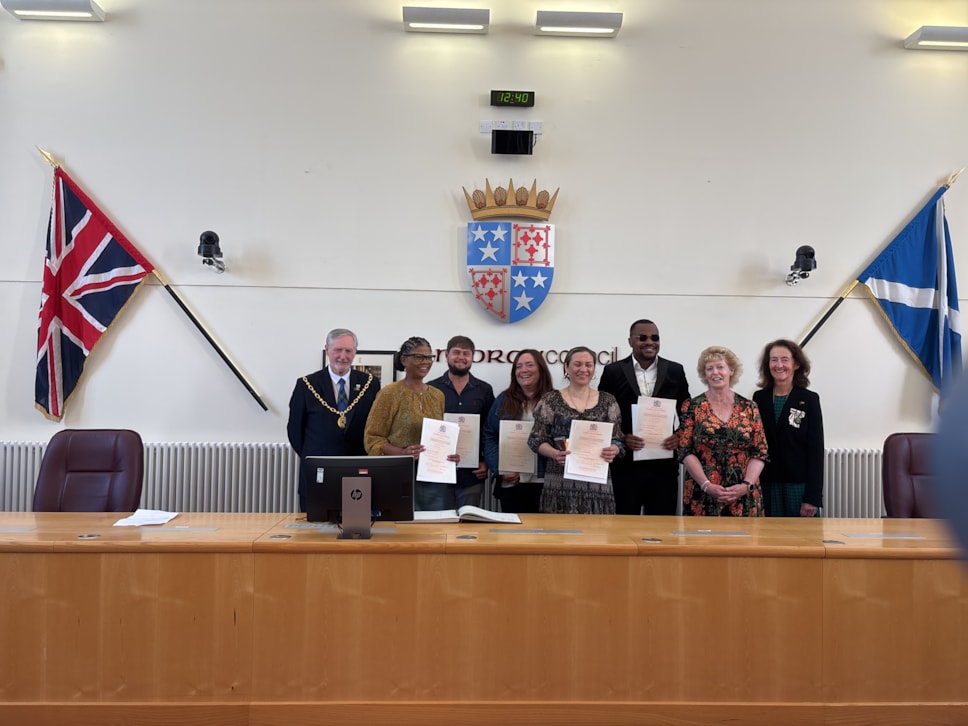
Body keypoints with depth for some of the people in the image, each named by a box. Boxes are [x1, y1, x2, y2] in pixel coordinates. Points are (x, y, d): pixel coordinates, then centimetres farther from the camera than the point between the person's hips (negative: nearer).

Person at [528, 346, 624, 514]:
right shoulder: (550, 400, 4)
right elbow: (536, 439, 3)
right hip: (560, 482, -1)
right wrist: (554, 453, -16)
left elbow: (618, 440, 9)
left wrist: (613, 450, -13)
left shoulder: (608, 401, 9)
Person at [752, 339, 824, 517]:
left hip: (799, 487, -2)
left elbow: (816, 450, -5)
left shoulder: (809, 399, -1)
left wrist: (812, 497, -10)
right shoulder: (759, 398, 6)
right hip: (767, 487, 2)